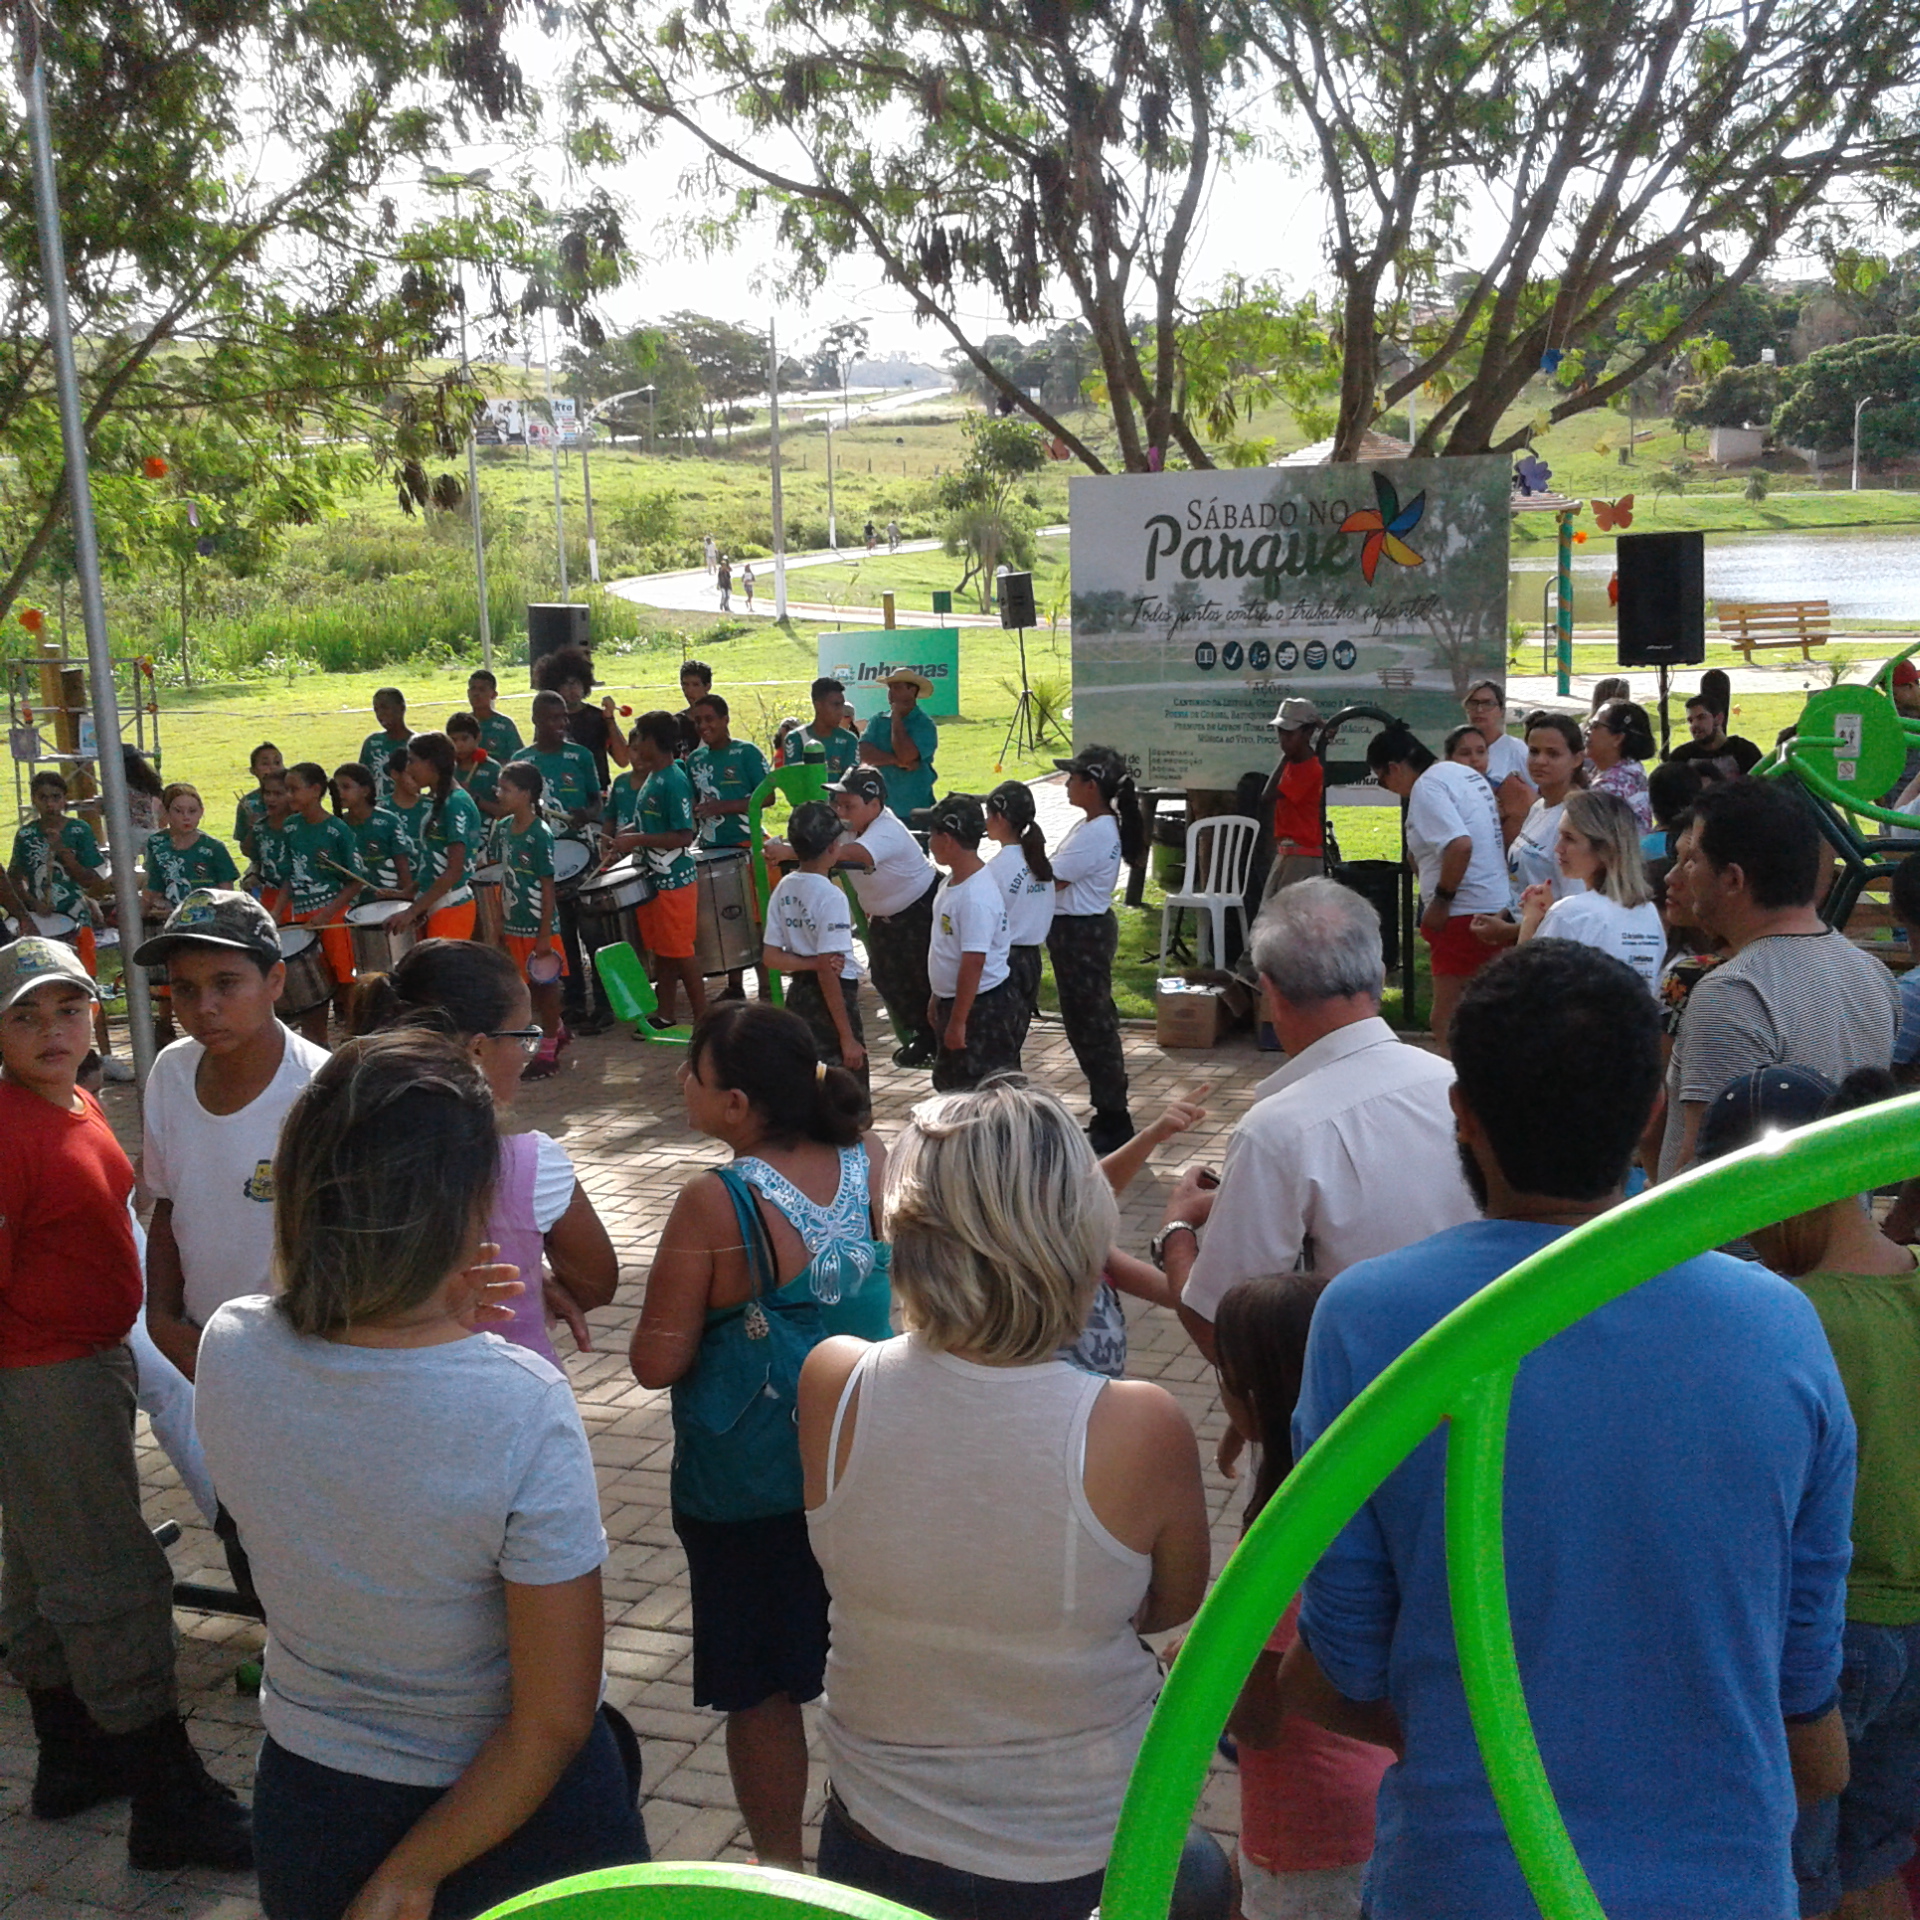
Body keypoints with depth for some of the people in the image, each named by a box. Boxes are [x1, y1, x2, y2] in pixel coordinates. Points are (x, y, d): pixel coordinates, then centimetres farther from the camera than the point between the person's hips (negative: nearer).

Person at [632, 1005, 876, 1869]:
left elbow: (656, 1362, -17)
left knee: (760, 1688, 15)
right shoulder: (871, 1168, -9)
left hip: (748, 1489, -4)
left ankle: (780, 1866, 31)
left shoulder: (713, 1203, -22)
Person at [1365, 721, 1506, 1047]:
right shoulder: (1466, 774, 16)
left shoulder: (1426, 787, -14)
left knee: (1447, 1020, -7)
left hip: (1463, 913, -10)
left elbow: (1460, 845, -27)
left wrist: (1440, 900, -17)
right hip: (1494, 906, 10)